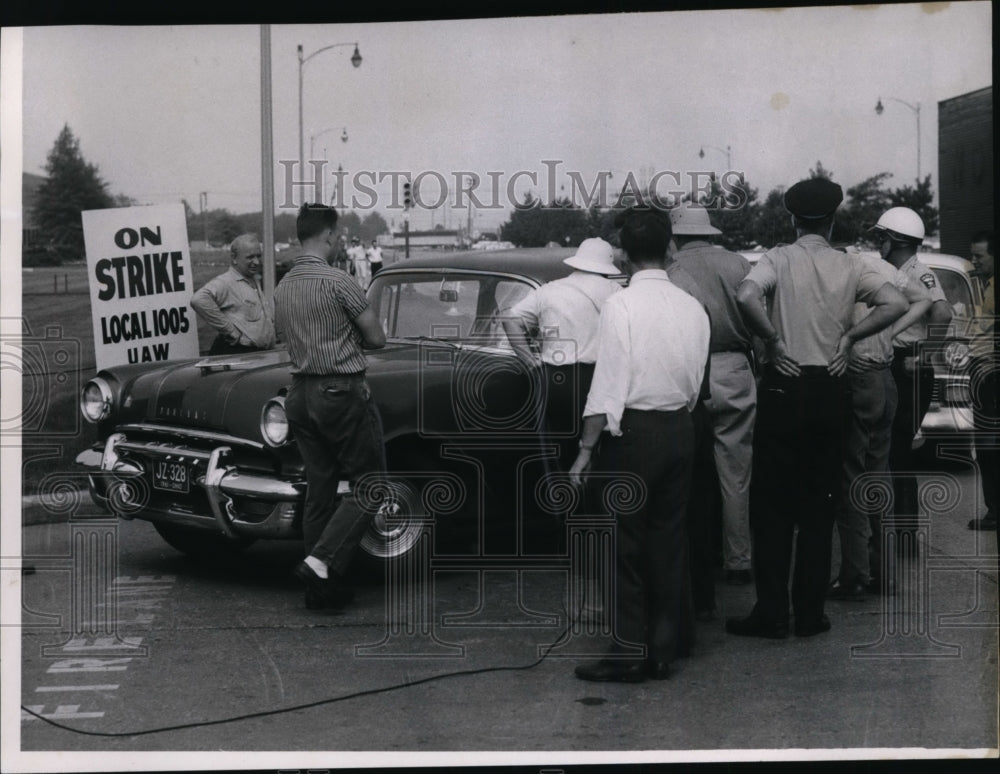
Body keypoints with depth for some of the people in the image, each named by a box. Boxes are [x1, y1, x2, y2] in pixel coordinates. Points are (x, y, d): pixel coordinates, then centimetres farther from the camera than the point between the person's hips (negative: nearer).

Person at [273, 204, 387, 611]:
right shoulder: (337, 282, -13)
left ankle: (321, 587, 12)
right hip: (342, 392, -7)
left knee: (319, 490, 10)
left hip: (301, 394, 7)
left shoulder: (282, 288, 9)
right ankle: (322, 561, -13)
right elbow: (377, 339, -8)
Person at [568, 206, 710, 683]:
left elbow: (608, 384, -14)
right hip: (681, 429, 6)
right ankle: (663, 651, 16)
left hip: (633, 429, -5)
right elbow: (696, 383, 8)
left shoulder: (621, 306, -12)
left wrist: (587, 449, -12)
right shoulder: (693, 308, 4)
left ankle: (629, 654, 2)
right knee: (669, 538, 11)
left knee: (626, 542, 1)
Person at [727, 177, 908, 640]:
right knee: (819, 505, 9)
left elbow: (746, 297, -24)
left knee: (772, 503, 3)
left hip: (784, 386, -3)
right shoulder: (849, 266, 2)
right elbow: (896, 304, -7)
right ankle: (810, 613, 11)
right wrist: (849, 336, 0)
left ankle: (771, 614, 2)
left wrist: (772, 340, -11)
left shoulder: (780, 258, -6)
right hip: (830, 389, 3)